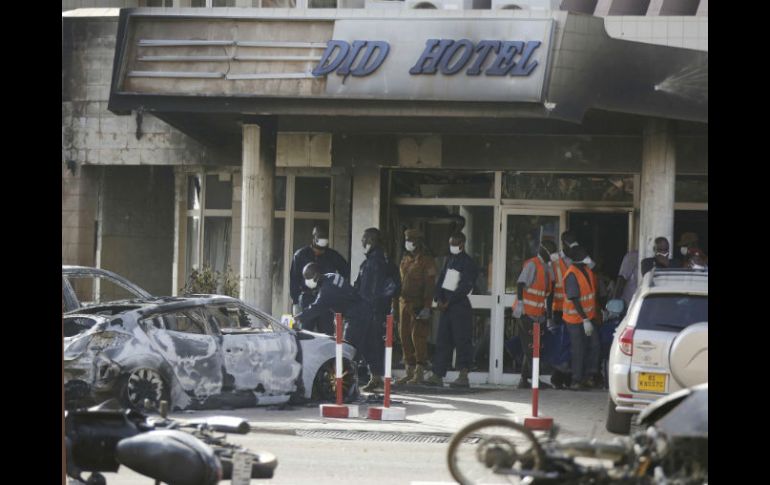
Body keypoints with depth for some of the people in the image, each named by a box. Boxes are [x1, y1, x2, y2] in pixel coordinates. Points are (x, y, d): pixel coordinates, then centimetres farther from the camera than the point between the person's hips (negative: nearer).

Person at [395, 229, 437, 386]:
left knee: (418, 336, -10)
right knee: (405, 336, 8)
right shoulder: (405, 260, 17)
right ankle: (410, 371, 15)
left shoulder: (426, 261, -6)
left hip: (418, 304, -8)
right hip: (404, 302, 8)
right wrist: (396, 302, 18)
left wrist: (427, 306, -18)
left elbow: (429, 285, -11)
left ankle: (420, 373, -6)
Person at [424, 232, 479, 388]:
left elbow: (464, 287, -13)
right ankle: (437, 375, 4)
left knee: (462, 341, -6)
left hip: (460, 306, -7)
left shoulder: (469, 264, -6)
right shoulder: (449, 259, 16)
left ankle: (463, 377, -6)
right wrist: (439, 298, -3)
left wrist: (448, 302, -15)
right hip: (446, 305, 7)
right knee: (443, 340, 5)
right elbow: (441, 279, 12)